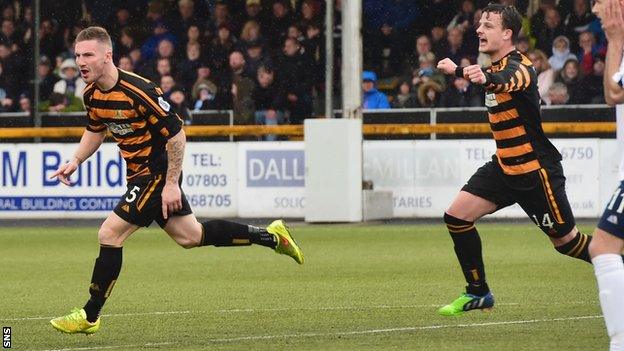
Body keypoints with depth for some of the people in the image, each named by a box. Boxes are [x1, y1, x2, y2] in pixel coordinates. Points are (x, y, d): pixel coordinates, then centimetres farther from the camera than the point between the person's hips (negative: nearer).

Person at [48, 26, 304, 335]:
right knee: (189, 236, 18)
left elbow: (176, 134, -22)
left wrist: (171, 184, -21)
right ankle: (270, 236, 32)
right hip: (140, 171, 9)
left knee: (110, 234, -13)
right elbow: (96, 130, 19)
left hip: (158, 171, -9)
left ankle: (89, 317, -3)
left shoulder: (138, 91, -27)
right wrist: (76, 161, 4)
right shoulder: (92, 95, -2)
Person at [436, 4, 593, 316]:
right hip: (504, 165, 8)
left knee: (565, 240, -2)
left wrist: (486, 78, -71)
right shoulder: (496, 65, 6)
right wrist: (457, 70, 46)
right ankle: (478, 293, 7)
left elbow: (507, 80, -49)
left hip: (537, 170, -8)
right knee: (456, 217, -4)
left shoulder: (518, 66, -22)